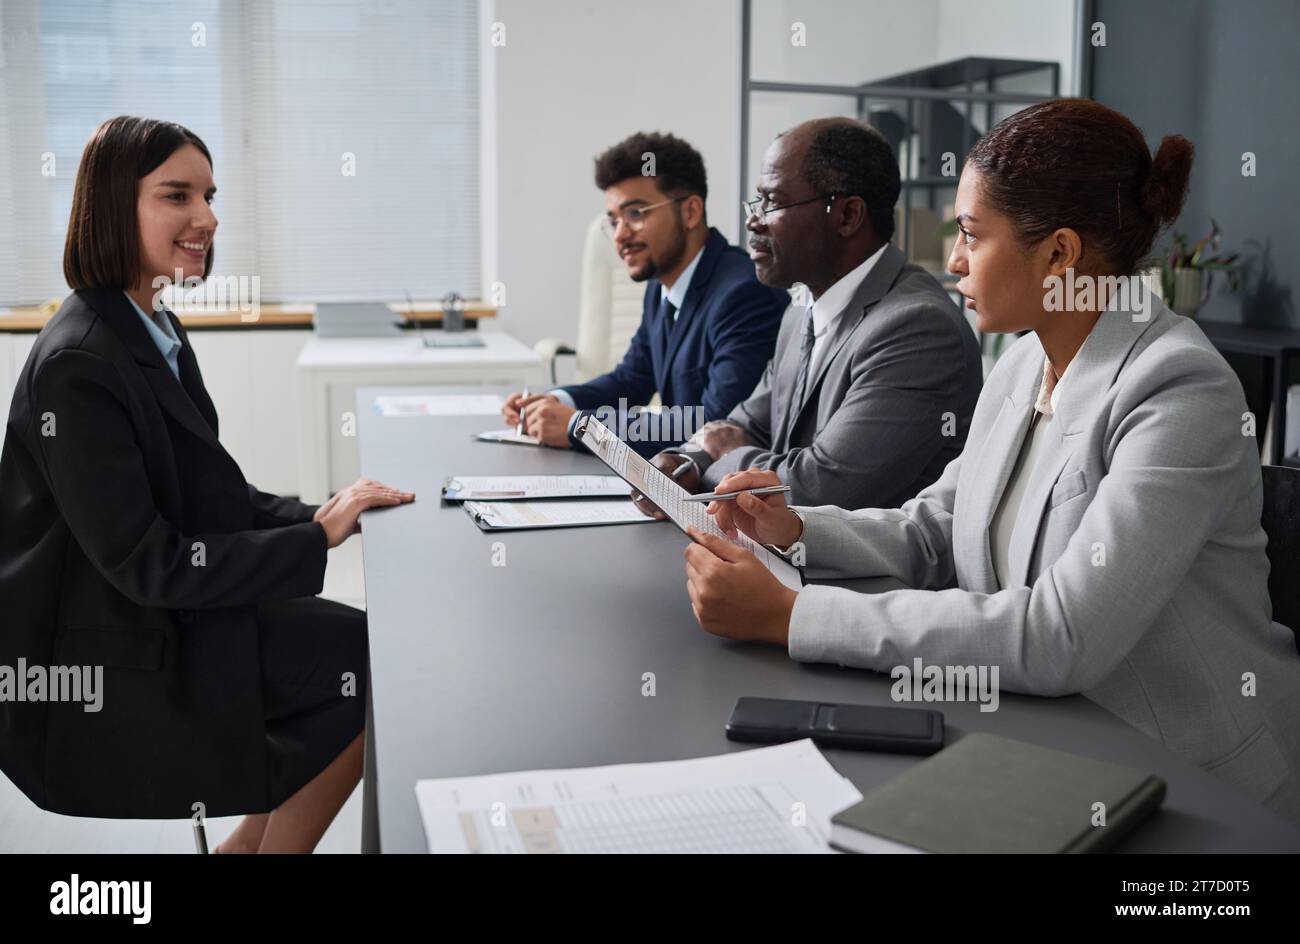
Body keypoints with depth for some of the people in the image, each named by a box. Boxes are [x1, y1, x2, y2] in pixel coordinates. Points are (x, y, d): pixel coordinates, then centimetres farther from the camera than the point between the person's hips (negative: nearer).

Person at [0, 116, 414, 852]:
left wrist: (314, 515, -6)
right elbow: (145, 564, -23)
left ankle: (248, 844, 17)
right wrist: (318, 537, -20)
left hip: (165, 611, 9)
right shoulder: (79, 365, -22)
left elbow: (207, 493, 10)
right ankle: (265, 843, 13)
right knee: (377, 670, -8)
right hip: (108, 660, -9)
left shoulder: (157, 332, 7)